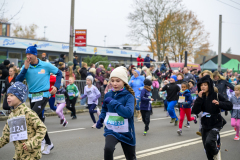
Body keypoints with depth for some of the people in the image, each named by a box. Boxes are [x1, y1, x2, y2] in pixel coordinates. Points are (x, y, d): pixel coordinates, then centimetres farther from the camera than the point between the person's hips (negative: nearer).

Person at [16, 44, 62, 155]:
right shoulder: (25, 66, 0)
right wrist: (25, 68, -17)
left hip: (43, 95, -5)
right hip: (32, 96, 5)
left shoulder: (46, 65, -7)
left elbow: (59, 73, 7)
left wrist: (56, 86, -4)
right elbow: (18, 80, -9)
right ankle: (48, 144, 26)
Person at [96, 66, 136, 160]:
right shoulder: (108, 95, -1)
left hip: (126, 132, -2)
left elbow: (128, 113, -30)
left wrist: (112, 102, -28)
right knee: (108, 148, -29)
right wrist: (101, 119, 0)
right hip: (111, 130, 2)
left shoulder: (129, 96, -14)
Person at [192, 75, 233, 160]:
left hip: (215, 124, -4)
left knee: (209, 142, -27)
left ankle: (216, 153, 3)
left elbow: (230, 106, -11)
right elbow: (195, 111, -11)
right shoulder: (201, 97, 0)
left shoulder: (216, 96, -9)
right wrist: (199, 98, -20)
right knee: (207, 150, 9)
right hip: (205, 125, 5)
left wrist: (219, 103, -27)